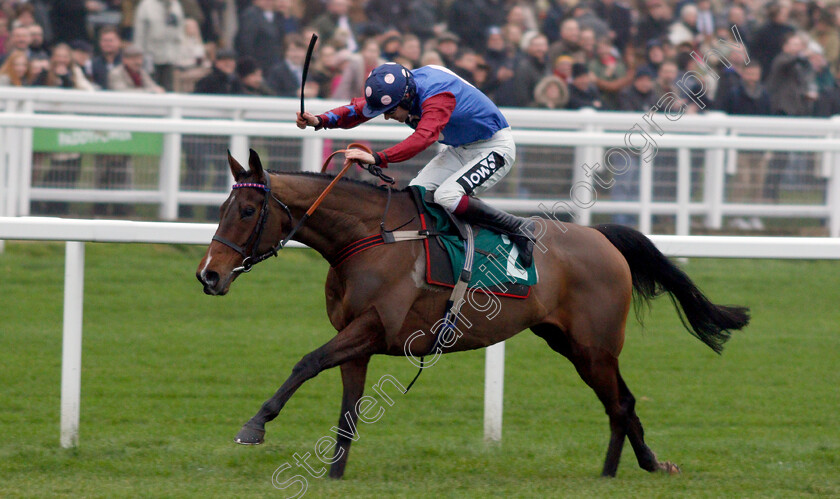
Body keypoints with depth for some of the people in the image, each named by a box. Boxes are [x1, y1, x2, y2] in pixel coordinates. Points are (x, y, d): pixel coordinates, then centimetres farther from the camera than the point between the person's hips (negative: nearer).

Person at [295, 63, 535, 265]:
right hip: (459, 148, 9)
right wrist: (320, 121, -26)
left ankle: (518, 229, -16)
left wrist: (378, 158, -60)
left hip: (495, 147, -9)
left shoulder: (438, 96, -35)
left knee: (446, 196, -26)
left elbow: (424, 137, -50)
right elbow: (358, 109, -9)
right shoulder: (400, 87, -10)